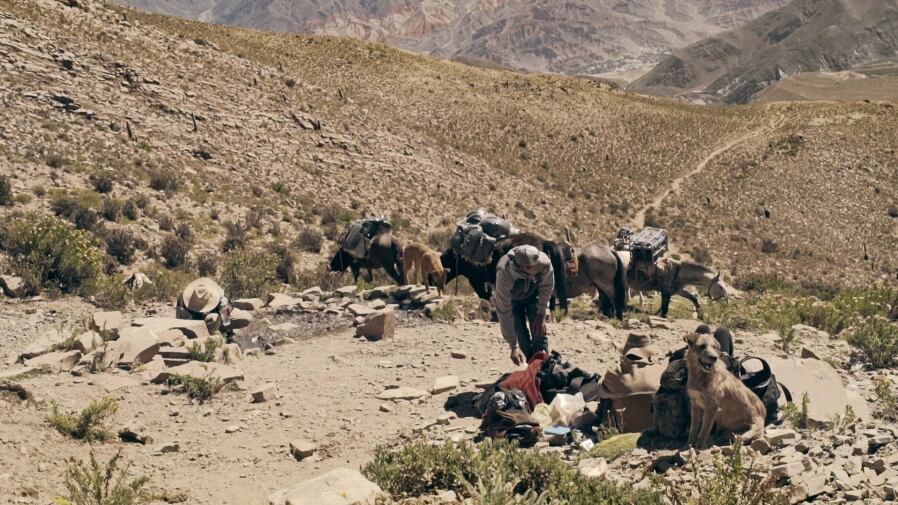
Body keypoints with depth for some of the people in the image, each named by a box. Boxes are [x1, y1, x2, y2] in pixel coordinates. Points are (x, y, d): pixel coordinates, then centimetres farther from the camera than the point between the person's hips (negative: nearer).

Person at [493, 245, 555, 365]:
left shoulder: (544, 262, -37)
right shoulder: (504, 275, -44)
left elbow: (547, 287, -14)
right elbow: (504, 313, -37)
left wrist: (541, 315, -10)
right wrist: (513, 347, -35)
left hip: (533, 294, 2)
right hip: (512, 299, -2)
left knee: (539, 331, -7)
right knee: (521, 336, -9)